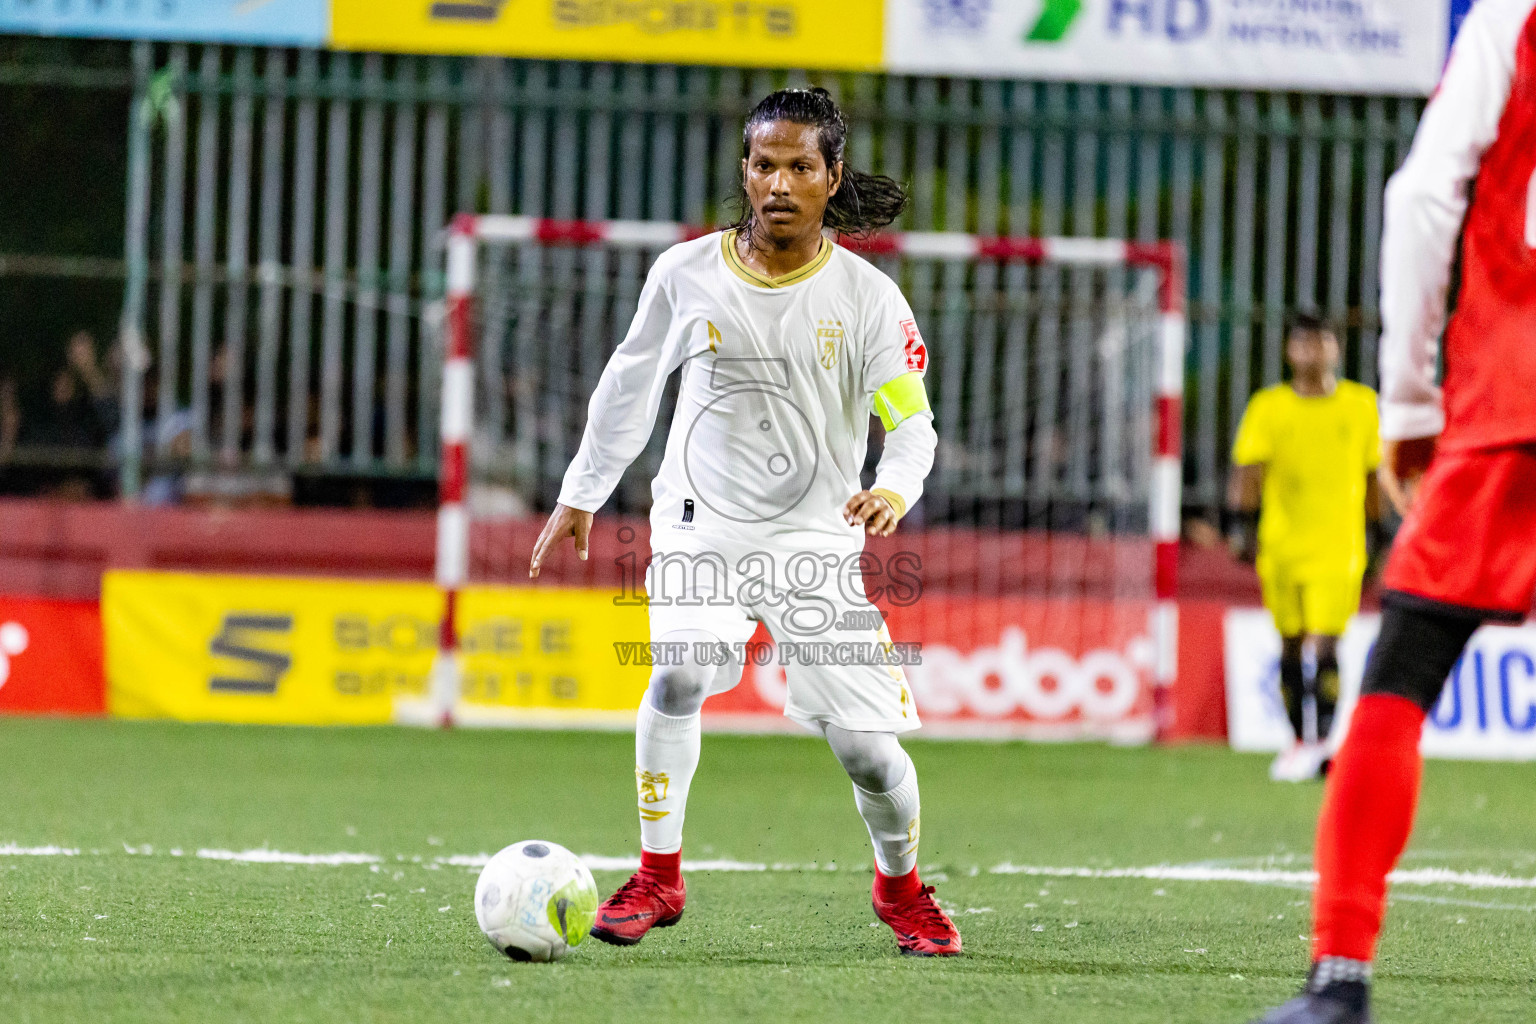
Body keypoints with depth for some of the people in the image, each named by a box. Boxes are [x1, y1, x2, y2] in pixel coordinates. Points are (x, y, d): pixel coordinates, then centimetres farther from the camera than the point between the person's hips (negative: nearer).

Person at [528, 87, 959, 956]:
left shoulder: (867, 296, -5)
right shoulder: (686, 275, -1)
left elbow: (912, 420, -7)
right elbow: (631, 382, 14)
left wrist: (895, 489, -29)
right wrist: (580, 495, 19)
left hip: (818, 535, 0)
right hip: (702, 521, 0)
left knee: (866, 743, -6)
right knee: (681, 668, -28)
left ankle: (901, 886, 24)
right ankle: (659, 877, -14)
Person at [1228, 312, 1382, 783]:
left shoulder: (1362, 405, 6)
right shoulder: (1268, 407, 4)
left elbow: (1374, 474, 13)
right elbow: (1247, 468, 1)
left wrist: (1374, 534, 12)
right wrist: (1244, 523, -10)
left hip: (1338, 545, -2)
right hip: (1281, 544, 2)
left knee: (1325, 644, -14)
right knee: (1290, 645, 8)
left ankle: (1321, 741, -14)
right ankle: (1300, 740, 20)